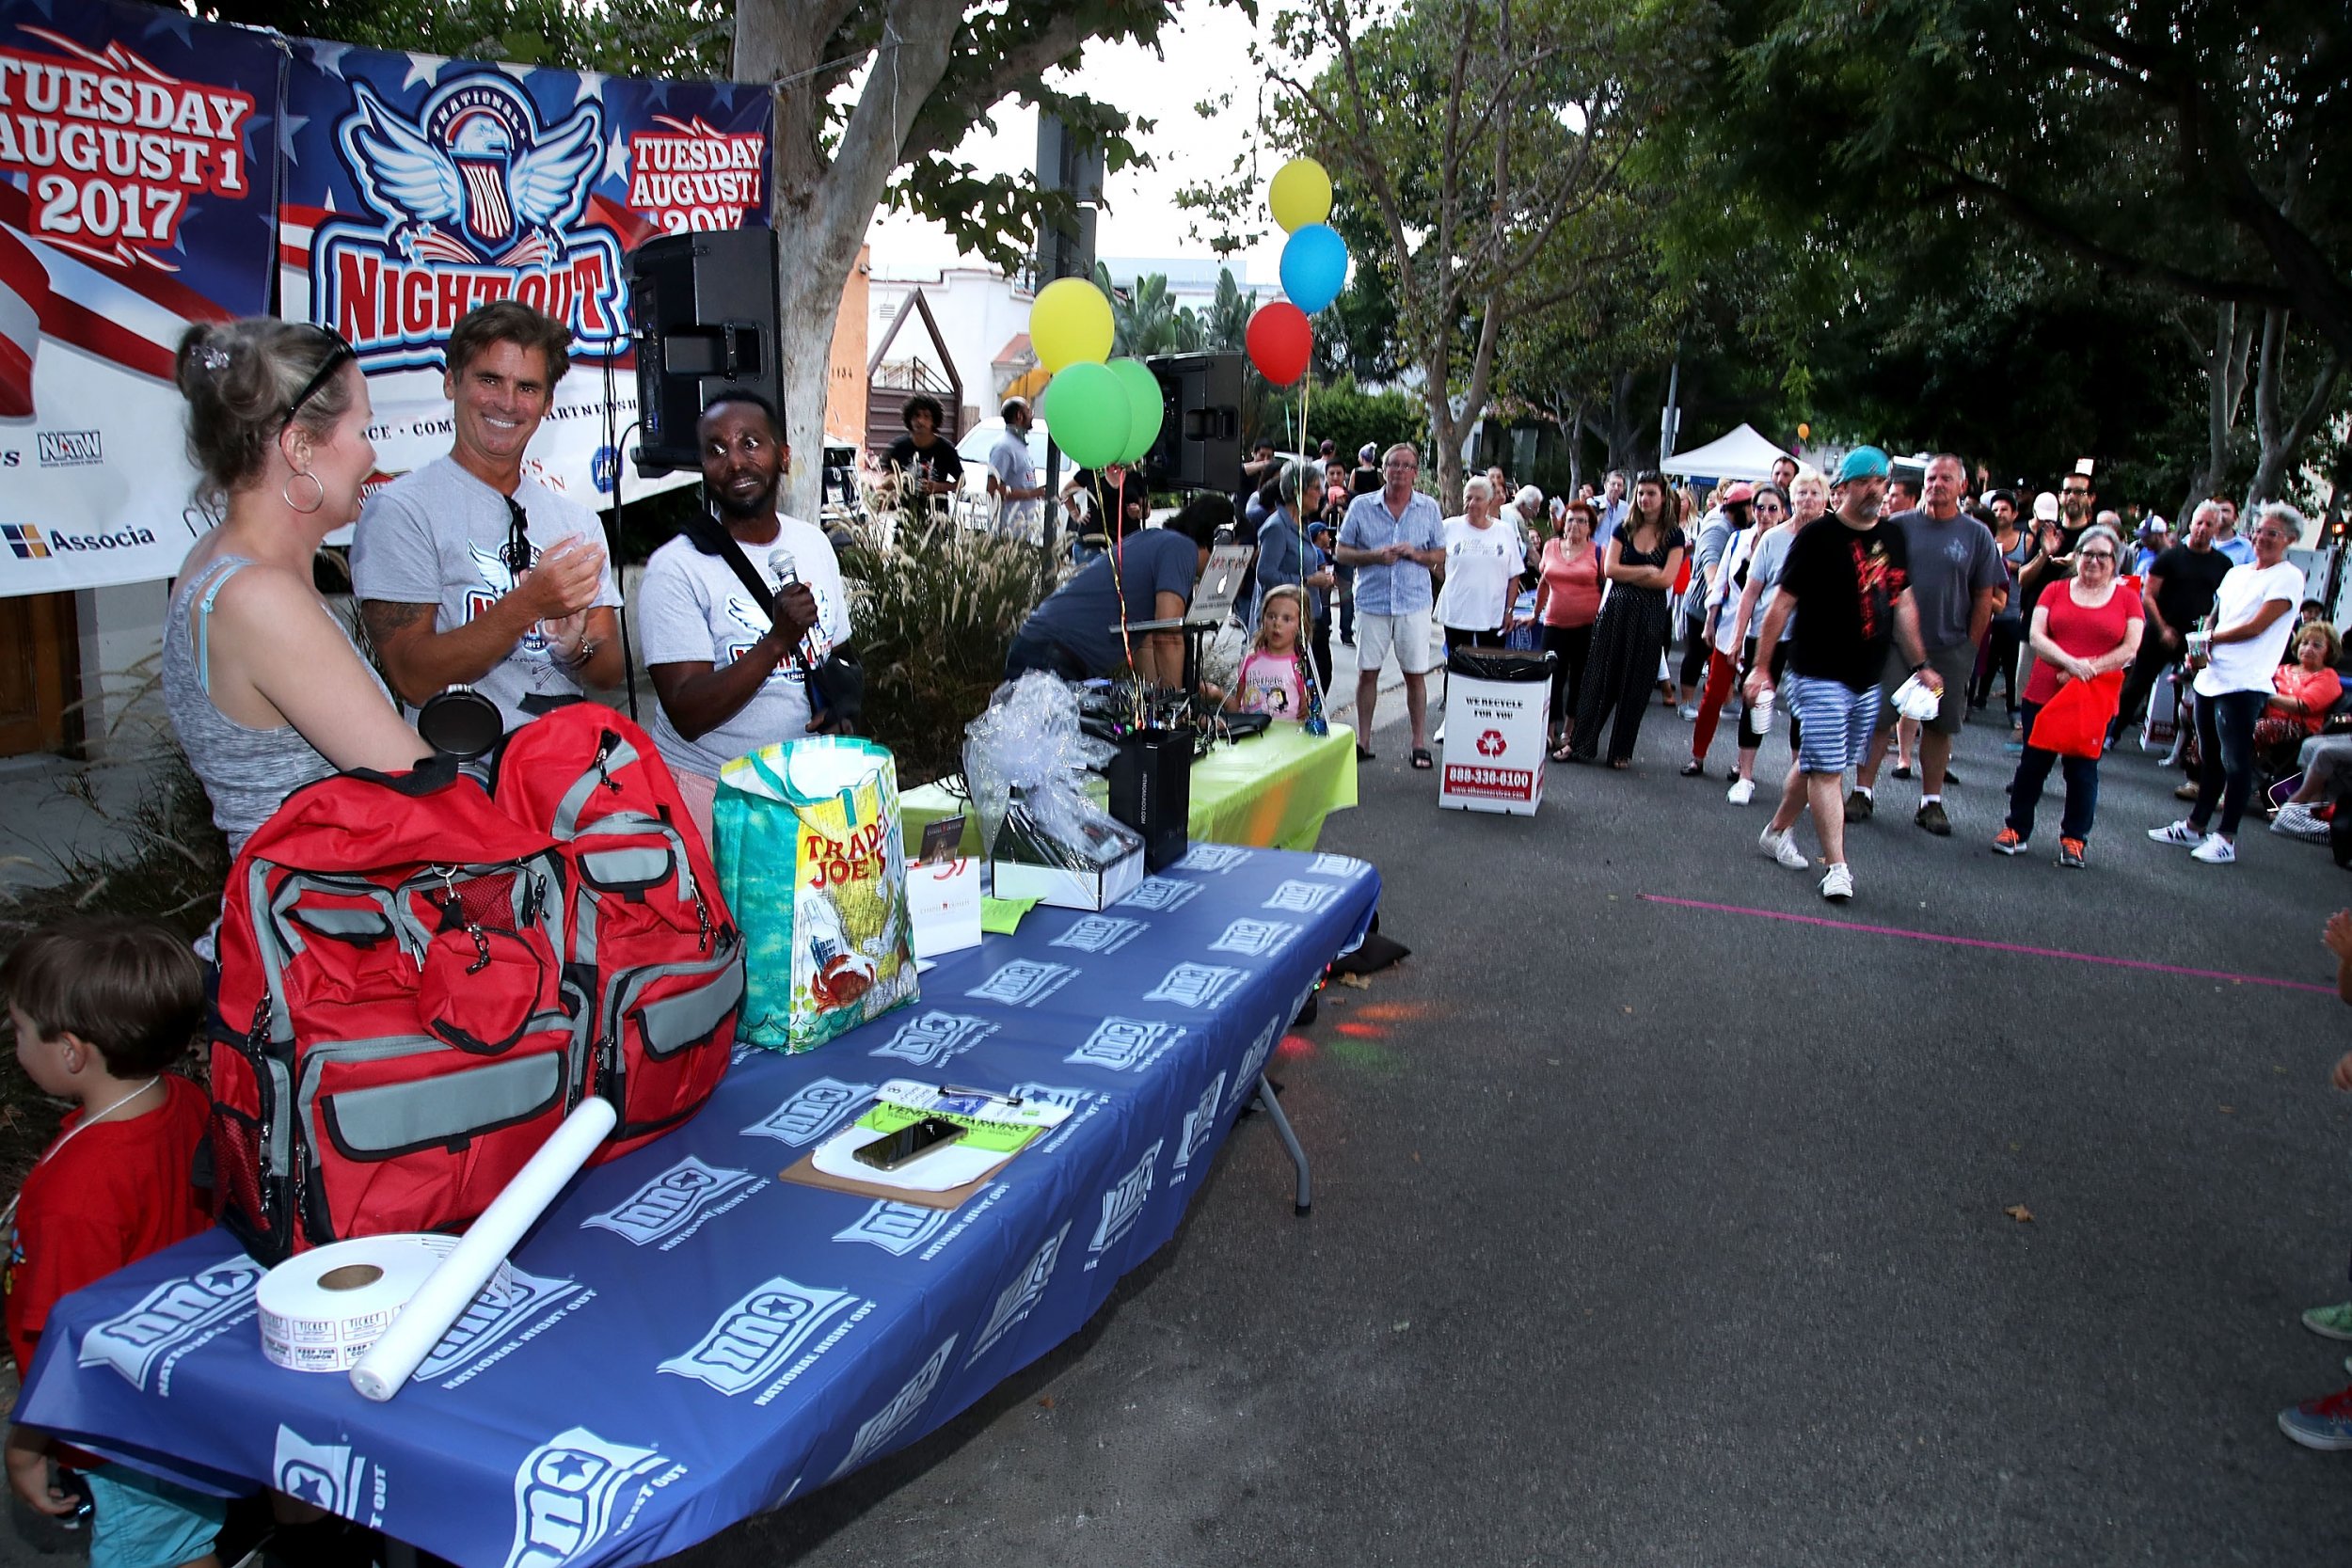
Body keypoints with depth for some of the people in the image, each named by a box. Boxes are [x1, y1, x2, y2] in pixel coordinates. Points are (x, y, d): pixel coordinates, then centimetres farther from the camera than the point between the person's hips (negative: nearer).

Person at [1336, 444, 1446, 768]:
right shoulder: (1361, 506, 2)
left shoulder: (1429, 508, 5)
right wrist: (1374, 556, -14)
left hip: (1414, 603, 0)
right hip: (1372, 601, 0)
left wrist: (1414, 553, -11)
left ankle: (1420, 744, 12)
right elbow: (1342, 552, 4)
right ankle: (1362, 742, 14)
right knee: (1366, 672, 4)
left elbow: (1440, 556, 8)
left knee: (1416, 674, 3)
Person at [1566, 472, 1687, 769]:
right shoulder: (1624, 530, 6)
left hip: (1650, 614, -1)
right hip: (1616, 609, 1)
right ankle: (1580, 743, 6)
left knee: (1636, 683, 4)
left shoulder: (1674, 536, 1)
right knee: (1600, 677, 1)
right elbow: (1609, 569, -4)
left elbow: (1667, 579, -9)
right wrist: (1647, 571, -9)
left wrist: (1627, 574, -7)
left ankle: (1622, 751, 12)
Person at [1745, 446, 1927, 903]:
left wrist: (1920, 664, 17)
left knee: (1814, 761, 15)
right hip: (1819, 674, -6)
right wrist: (1761, 667, -11)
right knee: (1826, 770, -8)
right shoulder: (1818, 536, -10)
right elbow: (1781, 604, -9)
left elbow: (1903, 603, 18)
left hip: (1868, 678, 6)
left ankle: (1778, 831, 33)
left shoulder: (1894, 537, 10)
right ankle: (1837, 868, -6)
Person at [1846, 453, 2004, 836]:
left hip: (1949, 648, 0)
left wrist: (1969, 650, 1)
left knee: (1939, 725, 7)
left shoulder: (1977, 535, 1)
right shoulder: (1899, 526, 2)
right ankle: (1862, 793, 11)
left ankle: (1931, 802, 16)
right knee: (1876, 719, 1)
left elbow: (1984, 598, 4)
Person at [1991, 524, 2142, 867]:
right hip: (2045, 694, 1)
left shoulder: (2127, 598, 4)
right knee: (2033, 762, 6)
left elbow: (2131, 649, -2)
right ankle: (2017, 830, 17)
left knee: (2083, 769, 4)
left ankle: (2074, 839, 14)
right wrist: (2070, 663, -18)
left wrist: (2090, 668, -14)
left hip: (2096, 700, -1)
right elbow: (2036, 636, -3)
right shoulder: (2056, 591, 7)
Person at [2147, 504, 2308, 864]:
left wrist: (2211, 638, -2)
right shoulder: (2236, 574, 17)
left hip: (2243, 684, -7)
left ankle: (2226, 837, 2)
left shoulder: (2288, 578, -6)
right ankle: (2196, 825, 24)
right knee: (2209, 757, 15)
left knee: (2236, 761, -4)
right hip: (2210, 677, 7)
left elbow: (2256, 627, -13)